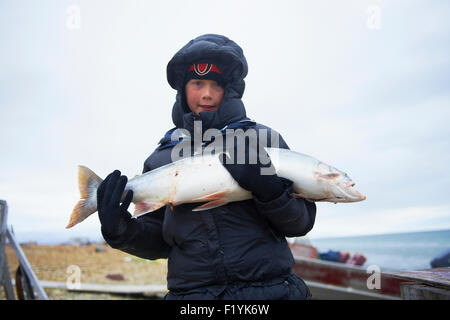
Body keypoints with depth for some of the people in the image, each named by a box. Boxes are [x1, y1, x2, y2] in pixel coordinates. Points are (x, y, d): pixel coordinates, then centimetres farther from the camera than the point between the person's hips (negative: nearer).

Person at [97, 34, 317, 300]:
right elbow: (157, 243, 12)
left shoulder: (263, 139, 4)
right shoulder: (161, 160, 10)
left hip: (269, 288, -1)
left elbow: (301, 223, 2)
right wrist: (121, 230, -6)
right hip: (190, 291, 2)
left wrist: (270, 190, -16)